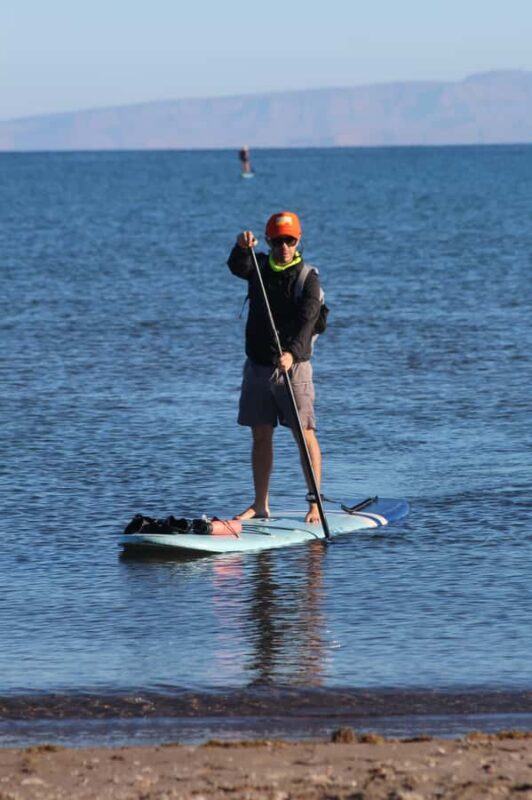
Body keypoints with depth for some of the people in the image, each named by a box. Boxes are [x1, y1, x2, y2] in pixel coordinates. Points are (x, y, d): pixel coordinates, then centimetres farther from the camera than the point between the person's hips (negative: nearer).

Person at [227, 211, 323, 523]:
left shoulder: (308, 278, -9)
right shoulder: (260, 267, 5)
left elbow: (308, 319, -23)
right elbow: (237, 267, -17)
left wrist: (292, 352, -39)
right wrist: (242, 248, -39)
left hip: (294, 366, -4)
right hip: (258, 365, 4)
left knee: (305, 435, -7)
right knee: (261, 436, 9)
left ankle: (315, 504, -3)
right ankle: (260, 504, 17)